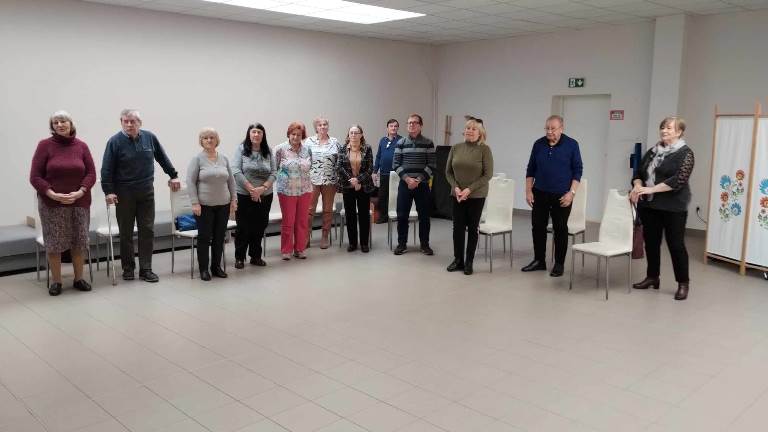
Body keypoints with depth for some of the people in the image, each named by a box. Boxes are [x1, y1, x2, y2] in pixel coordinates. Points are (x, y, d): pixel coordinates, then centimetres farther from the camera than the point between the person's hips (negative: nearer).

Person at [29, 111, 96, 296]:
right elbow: (35, 176, -5)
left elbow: (91, 173, 2)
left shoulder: (81, 146, 4)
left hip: (80, 202, 2)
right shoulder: (45, 145, -2)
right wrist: (52, 194, -17)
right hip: (52, 204, -2)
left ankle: (79, 278, 20)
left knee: (79, 241, 7)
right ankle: (55, 281, 14)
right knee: (53, 243, 2)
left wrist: (80, 192, -14)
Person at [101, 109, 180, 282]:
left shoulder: (150, 137, 2)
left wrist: (173, 175, 15)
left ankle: (145, 269, 9)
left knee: (147, 231, 2)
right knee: (126, 233, 7)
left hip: (147, 193, 3)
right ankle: (128, 268, 20)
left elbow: (163, 158, 14)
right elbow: (107, 169, -9)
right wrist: (109, 191, -15)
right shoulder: (115, 141, -8)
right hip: (124, 194, -3)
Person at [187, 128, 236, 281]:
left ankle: (216, 267, 20)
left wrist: (234, 199, 7)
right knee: (204, 237, 2)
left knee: (219, 237, 8)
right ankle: (203, 269, 11)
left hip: (223, 205, 4)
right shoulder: (197, 159, -4)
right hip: (204, 206, -4)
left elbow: (231, 181, 13)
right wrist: (195, 203, -14)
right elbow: (190, 182, -8)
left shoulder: (224, 159, 8)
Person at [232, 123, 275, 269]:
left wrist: (262, 188, -13)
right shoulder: (241, 149, -3)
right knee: (243, 228, 2)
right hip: (244, 195, -3)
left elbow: (273, 173, 2)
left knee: (259, 227, 9)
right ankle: (239, 258, 14)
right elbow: (236, 172, -10)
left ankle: (256, 256, 22)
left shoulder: (268, 151, 5)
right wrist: (251, 189, -14)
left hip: (265, 196, 3)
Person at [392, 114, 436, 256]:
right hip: (404, 184, 1)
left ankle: (425, 244, 16)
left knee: (424, 216, 4)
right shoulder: (401, 143, 5)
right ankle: (402, 244, 15)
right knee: (402, 215, 2)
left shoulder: (428, 143, 0)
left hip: (422, 184, -1)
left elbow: (432, 166, -4)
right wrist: (407, 178, -12)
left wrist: (419, 179, -13)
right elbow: (396, 164, 2)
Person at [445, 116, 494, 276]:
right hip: (457, 195, 3)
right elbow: (448, 171, 6)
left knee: (472, 228, 5)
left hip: (476, 195, -3)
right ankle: (458, 260, 20)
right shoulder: (456, 148, 2)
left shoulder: (484, 149, -8)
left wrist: (470, 189, -16)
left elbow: (488, 174, -11)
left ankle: (469, 262, 16)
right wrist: (456, 188, -10)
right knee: (458, 227, 6)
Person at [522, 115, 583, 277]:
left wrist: (571, 192, -12)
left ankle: (559, 264, 14)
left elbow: (577, 170, -4)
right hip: (540, 194, 3)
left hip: (561, 196, -3)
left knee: (560, 229, 4)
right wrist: (529, 191, 3)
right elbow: (531, 169, 9)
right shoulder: (538, 144, 4)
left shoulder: (571, 145, -4)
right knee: (538, 227, 7)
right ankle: (539, 260, 20)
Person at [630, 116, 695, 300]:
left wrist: (651, 189, -22)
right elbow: (639, 172, 13)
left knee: (676, 244, 0)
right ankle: (652, 277, 25)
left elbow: (679, 180, -17)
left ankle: (683, 283, 11)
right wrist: (638, 186, -9)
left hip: (673, 207, -6)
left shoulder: (685, 153, -6)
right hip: (649, 205, 6)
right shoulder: (653, 151, 13)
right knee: (651, 242, 12)